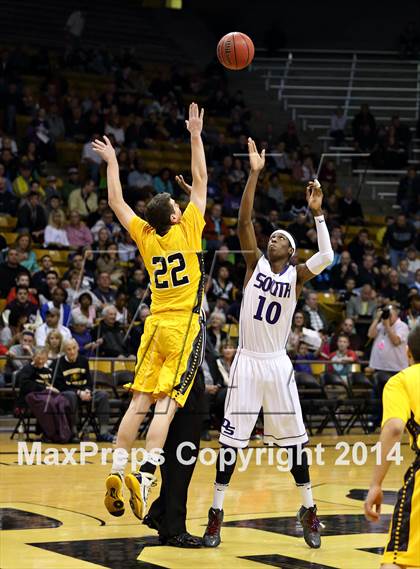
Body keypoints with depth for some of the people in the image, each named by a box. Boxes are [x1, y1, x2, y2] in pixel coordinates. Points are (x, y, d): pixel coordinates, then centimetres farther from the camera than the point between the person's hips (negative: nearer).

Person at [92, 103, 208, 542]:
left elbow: (116, 202, 19)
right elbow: (200, 181, 4)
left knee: (139, 401, 5)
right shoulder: (187, 230, -3)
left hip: (155, 325, 4)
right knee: (166, 404, -11)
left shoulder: (146, 236, 6)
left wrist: (112, 163, 30)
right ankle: (144, 474, -23)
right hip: (184, 326, -4)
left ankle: (117, 471, -3)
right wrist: (195, 136, 10)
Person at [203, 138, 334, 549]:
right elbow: (243, 221, -10)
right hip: (246, 361, 0)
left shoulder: (296, 276, 0)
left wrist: (317, 213, -23)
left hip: (278, 364, 0)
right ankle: (216, 512, 7)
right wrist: (254, 173, -17)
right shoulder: (255, 262, 2)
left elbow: (326, 257, -20)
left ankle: (309, 509, 18)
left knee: (293, 438, 6)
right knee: (231, 437, 0)